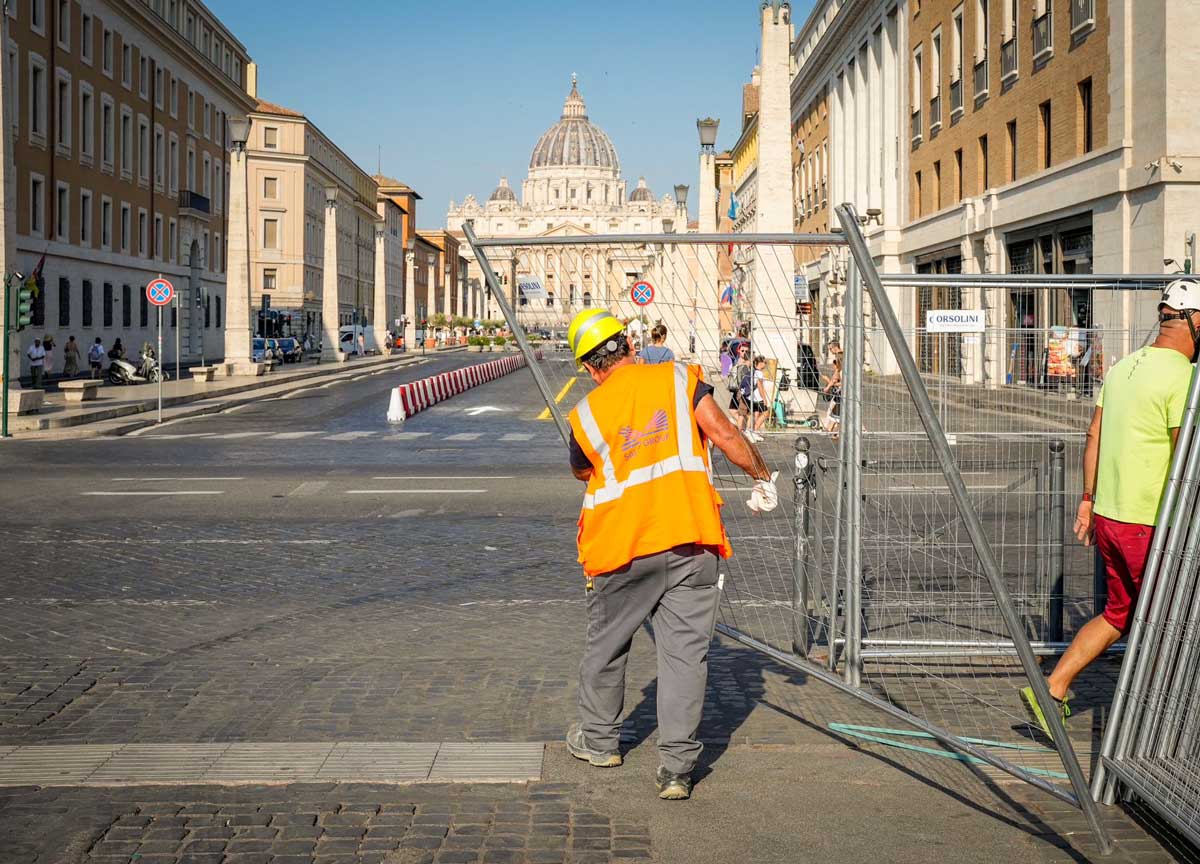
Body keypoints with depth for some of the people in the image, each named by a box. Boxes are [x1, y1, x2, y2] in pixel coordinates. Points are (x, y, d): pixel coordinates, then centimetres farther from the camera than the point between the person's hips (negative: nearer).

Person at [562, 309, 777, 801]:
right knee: (685, 652, 3)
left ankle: (598, 739, 37)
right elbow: (723, 434, -8)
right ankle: (676, 768, 0)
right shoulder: (680, 379, 1)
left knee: (606, 644, 20)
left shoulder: (586, 414, 2)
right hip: (690, 542, 0)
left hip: (621, 546, 0)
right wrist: (763, 477, 6)